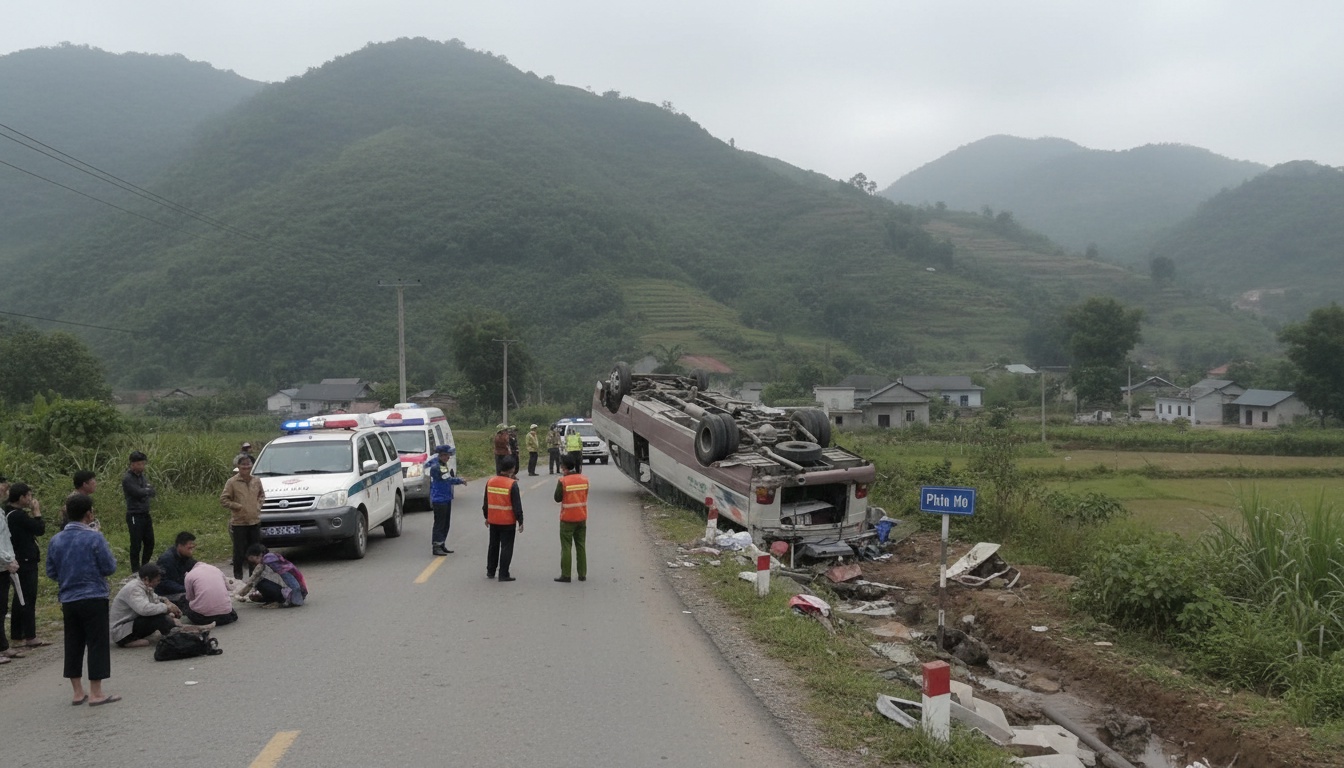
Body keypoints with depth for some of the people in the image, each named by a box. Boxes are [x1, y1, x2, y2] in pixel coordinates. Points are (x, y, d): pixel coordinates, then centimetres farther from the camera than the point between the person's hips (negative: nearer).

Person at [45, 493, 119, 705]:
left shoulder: (56, 540, 4)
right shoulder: (94, 538, -13)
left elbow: (51, 573, 11)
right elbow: (109, 568, -9)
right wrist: (108, 553, 9)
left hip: (68, 600, 6)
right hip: (94, 599, -6)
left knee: (73, 646, 12)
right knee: (97, 644, 1)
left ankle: (78, 693, 19)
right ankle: (96, 693, 3)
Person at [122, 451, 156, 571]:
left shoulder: (141, 476, 12)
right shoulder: (127, 479, -13)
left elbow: (152, 493, 9)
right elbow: (139, 493, -21)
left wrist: (145, 491, -11)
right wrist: (148, 490, -2)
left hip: (145, 515, 8)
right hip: (134, 516, -8)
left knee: (149, 543, 12)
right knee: (136, 545, -2)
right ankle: (136, 571, 6)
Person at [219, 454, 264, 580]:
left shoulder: (256, 480, 6)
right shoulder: (232, 482, -8)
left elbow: (262, 495, 21)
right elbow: (223, 499, -7)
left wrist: (259, 505, 5)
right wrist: (238, 506, -12)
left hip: (255, 521, 4)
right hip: (239, 522, -4)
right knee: (239, 552, -1)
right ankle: (238, 576, 9)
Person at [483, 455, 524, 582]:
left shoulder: (490, 482, 1)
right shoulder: (512, 484, -17)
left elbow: (486, 502, 10)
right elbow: (517, 505, -15)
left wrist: (486, 517, 22)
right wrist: (520, 521, -7)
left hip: (493, 521, 6)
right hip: (507, 522, -5)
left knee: (493, 546, 18)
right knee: (506, 548, 2)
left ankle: (490, 572, 26)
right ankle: (503, 574, 3)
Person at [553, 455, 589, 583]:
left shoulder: (563, 481, -16)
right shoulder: (584, 479, 0)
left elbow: (557, 498, -9)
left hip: (567, 519, -4)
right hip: (582, 518, 5)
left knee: (566, 547, 2)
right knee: (581, 546, 12)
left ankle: (565, 575, 3)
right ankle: (582, 575, 14)